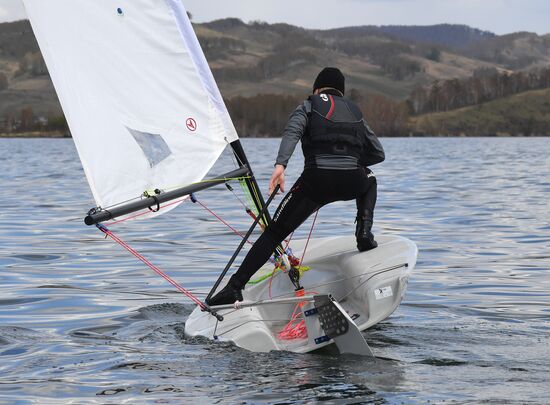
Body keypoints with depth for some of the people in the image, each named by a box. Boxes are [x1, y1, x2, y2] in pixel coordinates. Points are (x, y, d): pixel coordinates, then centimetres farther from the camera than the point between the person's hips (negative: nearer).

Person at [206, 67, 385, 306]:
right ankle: (365, 231, 17)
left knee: (274, 232, 5)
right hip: (351, 183, 3)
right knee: (369, 179, 41)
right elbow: (378, 153, 28)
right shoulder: (355, 111, 27)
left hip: (316, 179, -2)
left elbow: (292, 132, -7)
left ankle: (235, 287, -6)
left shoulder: (309, 106, 16)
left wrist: (280, 165, -21)